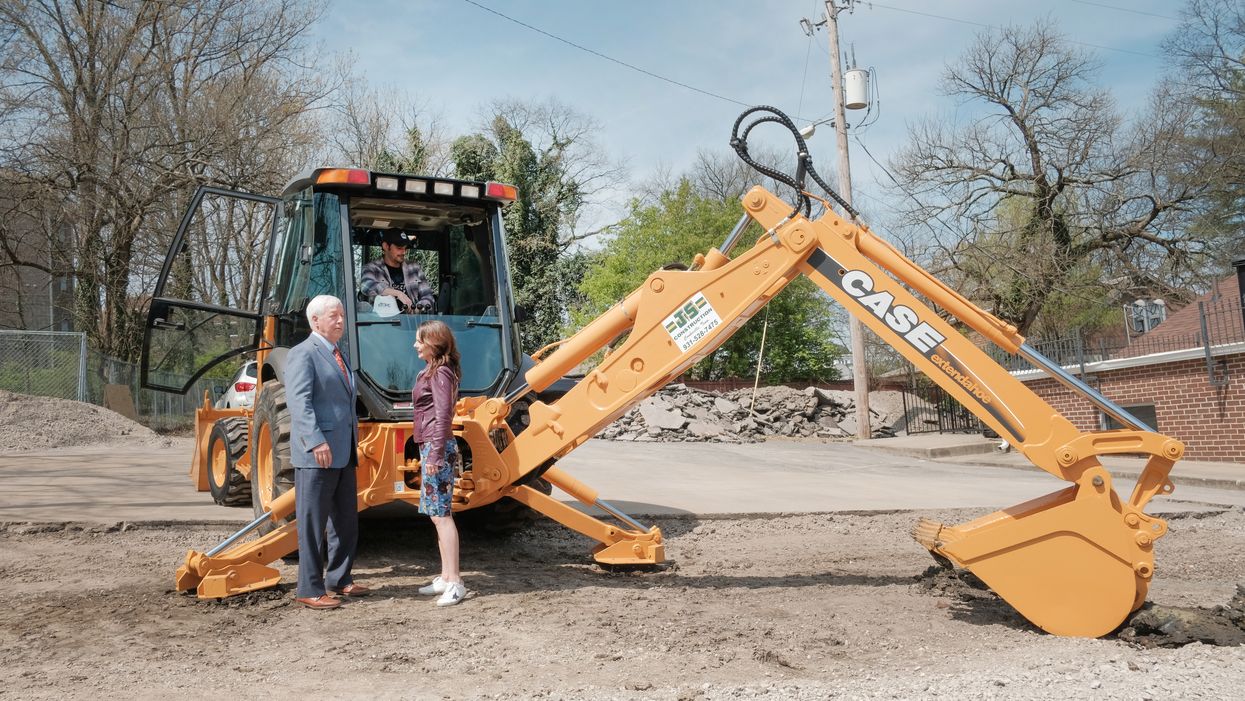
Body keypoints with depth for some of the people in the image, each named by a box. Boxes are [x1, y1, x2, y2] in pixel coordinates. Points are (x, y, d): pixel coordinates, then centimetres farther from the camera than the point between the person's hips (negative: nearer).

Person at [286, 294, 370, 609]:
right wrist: (317, 442, -28)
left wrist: (354, 433, 23)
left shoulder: (338, 356, 19)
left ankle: (339, 579, 28)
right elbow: (298, 401, -20)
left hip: (344, 454, 9)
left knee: (346, 521, 16)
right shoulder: (303, 354, -10)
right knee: (312, 524, -1)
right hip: (316, 455, -9)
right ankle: (309, 589, 7)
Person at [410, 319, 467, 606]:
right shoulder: (432, 371, 17)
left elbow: (442, 416, -18)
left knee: (441, 514, -10)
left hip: (437, 448, -10)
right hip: (429, 447, 10)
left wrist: (435, 454, -21)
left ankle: (455, 582, -8)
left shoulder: (440, 373, -12)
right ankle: (445, 577, 18)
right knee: (438, 514, 12)